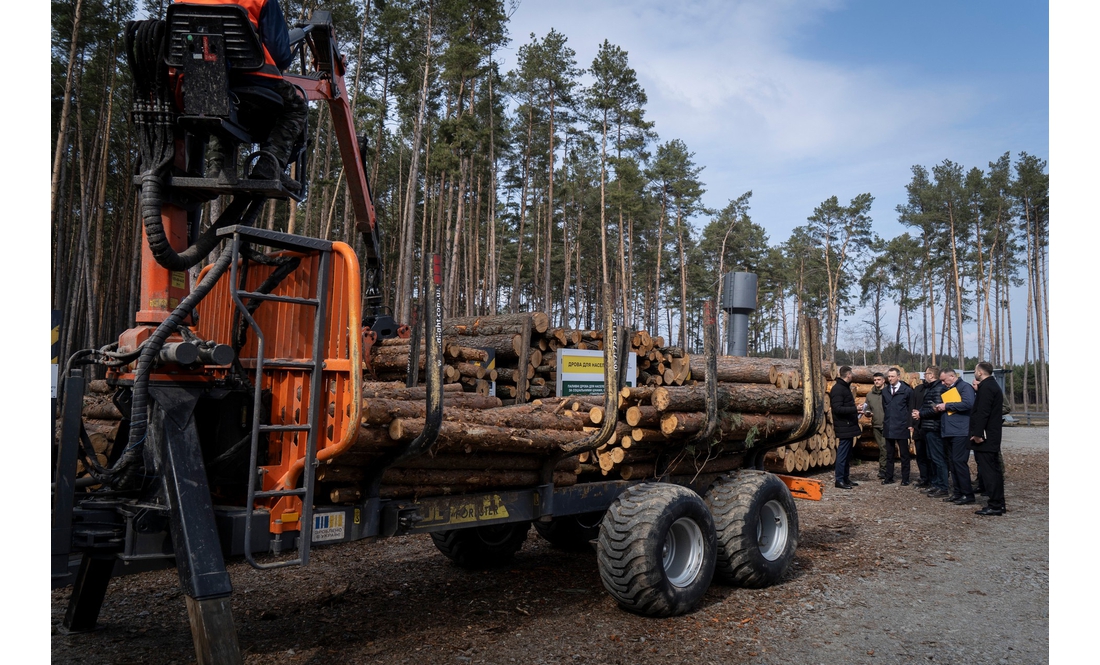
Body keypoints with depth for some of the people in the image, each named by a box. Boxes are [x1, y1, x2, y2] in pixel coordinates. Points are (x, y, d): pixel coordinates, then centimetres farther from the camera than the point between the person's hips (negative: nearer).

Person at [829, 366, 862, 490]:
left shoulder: (845, 387, 16)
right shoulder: (837, 389, -15)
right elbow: (837, 409, -23)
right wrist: (855, 410, -26)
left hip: (849, 426, 10)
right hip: (844, 427, -10)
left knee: (847, 454, 14)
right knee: (843, 453, -7)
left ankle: (845, 478, 21)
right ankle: (839, 480, -2)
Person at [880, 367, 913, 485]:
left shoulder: (907, 391, -5)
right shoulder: (885, 391, 9)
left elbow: (911, 409, -4)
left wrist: (910, 425, -8)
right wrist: (884, 422, 8)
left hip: (902, 427, -4)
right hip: (888, 427, 4)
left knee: (904, 454, 5)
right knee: (889, 454, 9)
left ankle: (905, 478, 12)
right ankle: (889, 477, 15)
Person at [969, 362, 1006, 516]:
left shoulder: (986, 387, -15)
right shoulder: (993, 385, 18)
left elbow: (982, 412, -22)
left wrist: (978, 433, -22)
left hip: (985, 438, -11)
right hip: (992, 437, 11)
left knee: (988, 471, -8)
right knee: (994, 470, 13)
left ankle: (994, 506, -7)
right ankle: (999, 504, 18)